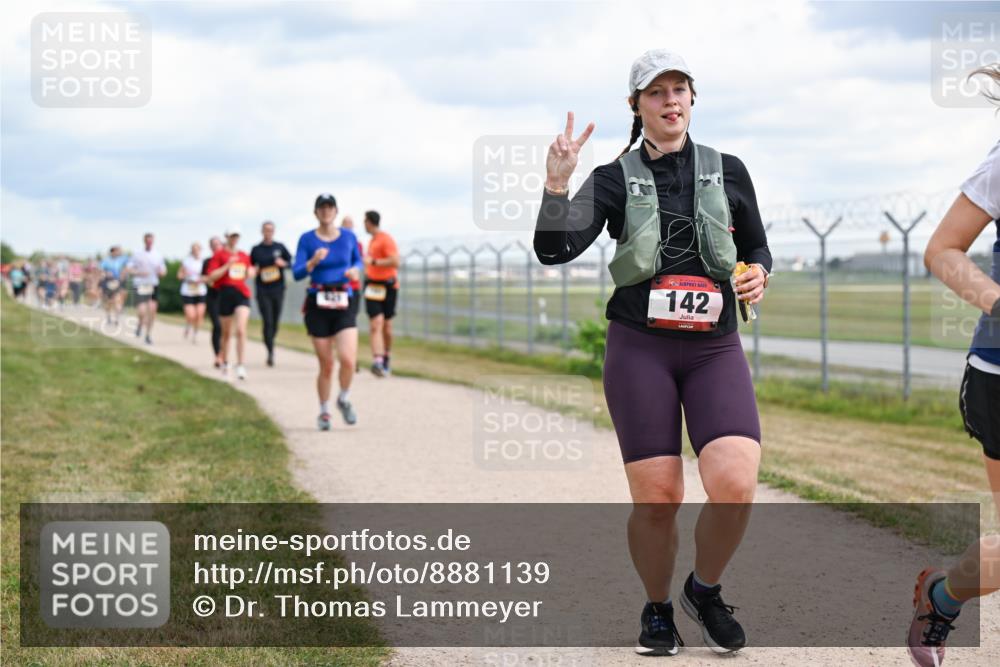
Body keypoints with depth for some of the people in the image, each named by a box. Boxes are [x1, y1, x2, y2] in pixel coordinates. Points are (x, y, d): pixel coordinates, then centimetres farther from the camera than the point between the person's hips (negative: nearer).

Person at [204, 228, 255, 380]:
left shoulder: (244, 256, 12)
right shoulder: (219, 255, 0)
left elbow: (250, 272, 27)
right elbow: (211, 277, -8)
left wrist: (250, 273, 4)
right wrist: (227, 265, -16)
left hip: (242, 294, 2)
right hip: (225, 293, -2)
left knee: (241, 330, -14)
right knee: (227, 333, 10)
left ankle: (241, 366, -15)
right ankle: (224, 362, 30)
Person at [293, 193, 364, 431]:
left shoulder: (348, 236, 4)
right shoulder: (307, 239, -1)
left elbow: (358, 261, 20)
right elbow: (297, 273, -6)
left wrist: (355, 270, -3)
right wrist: (313, 262, -24)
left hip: (343, 306, 1)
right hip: (318, 305, -1)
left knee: (348, 360, -16)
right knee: (326, 365, 1)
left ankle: (344, 400, 13)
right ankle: (324, 412, 22)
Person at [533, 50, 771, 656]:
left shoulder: (728, 172, 9)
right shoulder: (615, 179, 4)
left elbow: (758, 247, 20)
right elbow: (554, 249, -9)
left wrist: (758, 276, -2)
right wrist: (558, 182, -24)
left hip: (716, 349, 1)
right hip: (640, 349, -1)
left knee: (735, 486, -17)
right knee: (656, 498, -6)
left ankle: (705, 591, 11)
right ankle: (658, 610, 21)